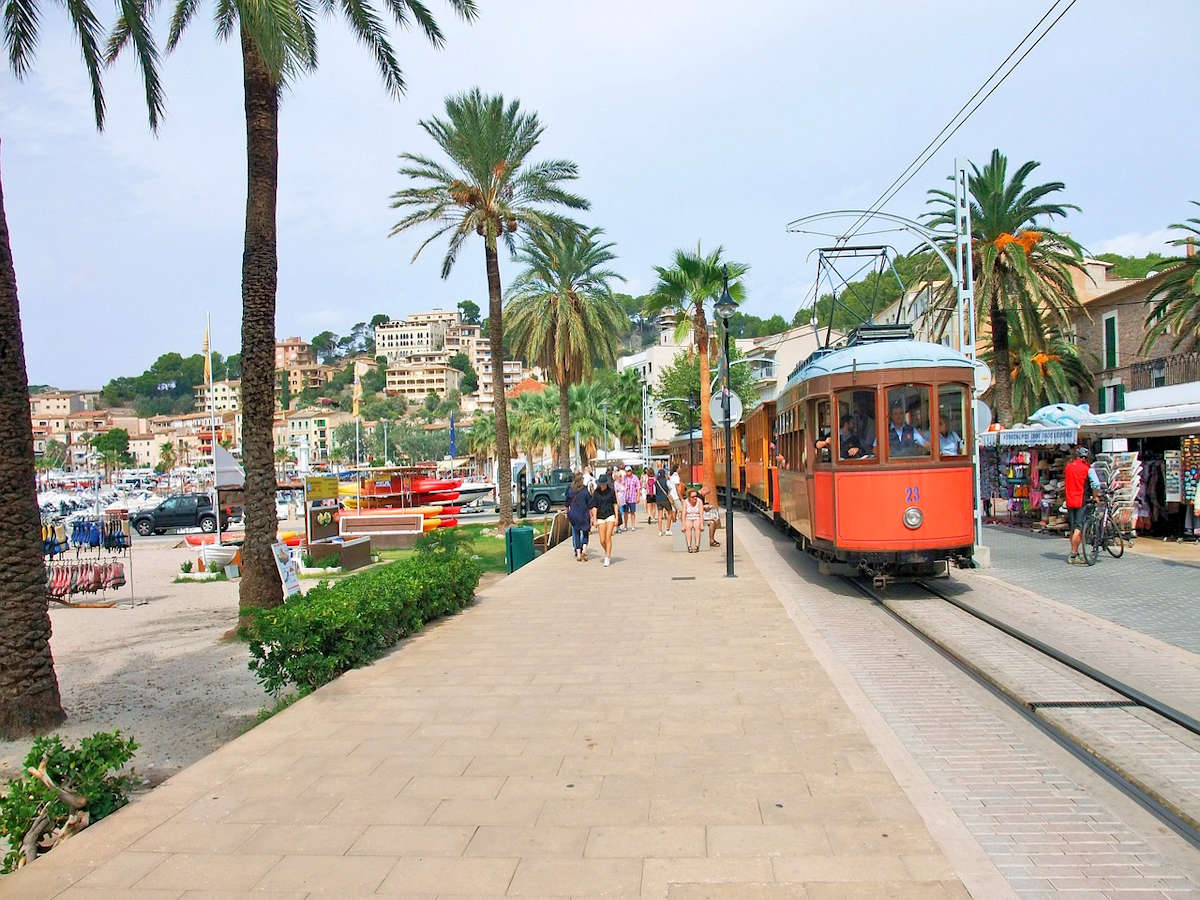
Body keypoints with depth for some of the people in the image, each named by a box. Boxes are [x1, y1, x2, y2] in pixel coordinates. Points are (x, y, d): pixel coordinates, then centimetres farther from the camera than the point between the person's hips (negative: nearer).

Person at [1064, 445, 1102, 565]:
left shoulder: (1068, 467, 12)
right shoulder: (1088, 468, -6)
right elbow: (1096, 485, -12)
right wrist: (1096, 497, 1)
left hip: (1070, 501, 6)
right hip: (1082, 501, -6)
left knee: (1072, 529, 13)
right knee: (1079, 529, -7)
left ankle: (1075, 553, 20)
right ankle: (1073, 556, -11)